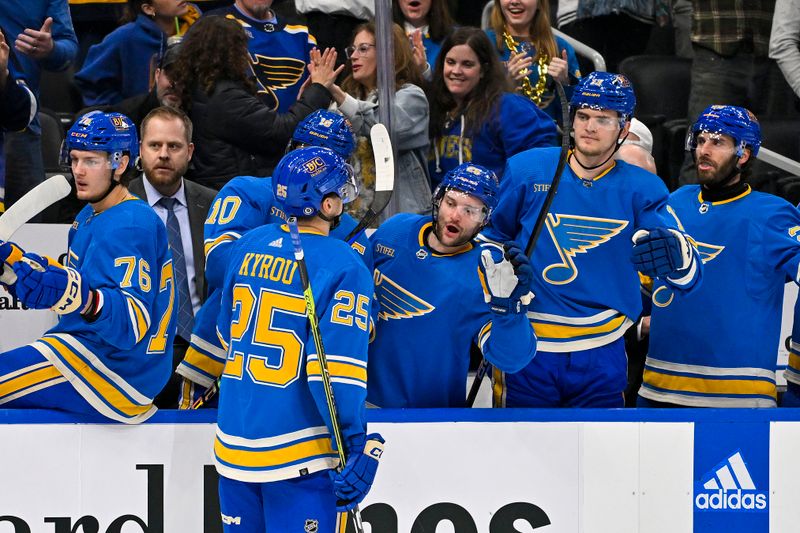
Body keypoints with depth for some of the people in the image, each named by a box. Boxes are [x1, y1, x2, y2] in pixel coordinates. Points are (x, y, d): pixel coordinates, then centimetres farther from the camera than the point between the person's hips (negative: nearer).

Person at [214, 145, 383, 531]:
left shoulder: (248, 246, 6)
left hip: (232, 444, 6)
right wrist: (358, 447, -15)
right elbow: (336, 368, -19)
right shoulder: (343, 267, -13)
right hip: (298, 455, -6)